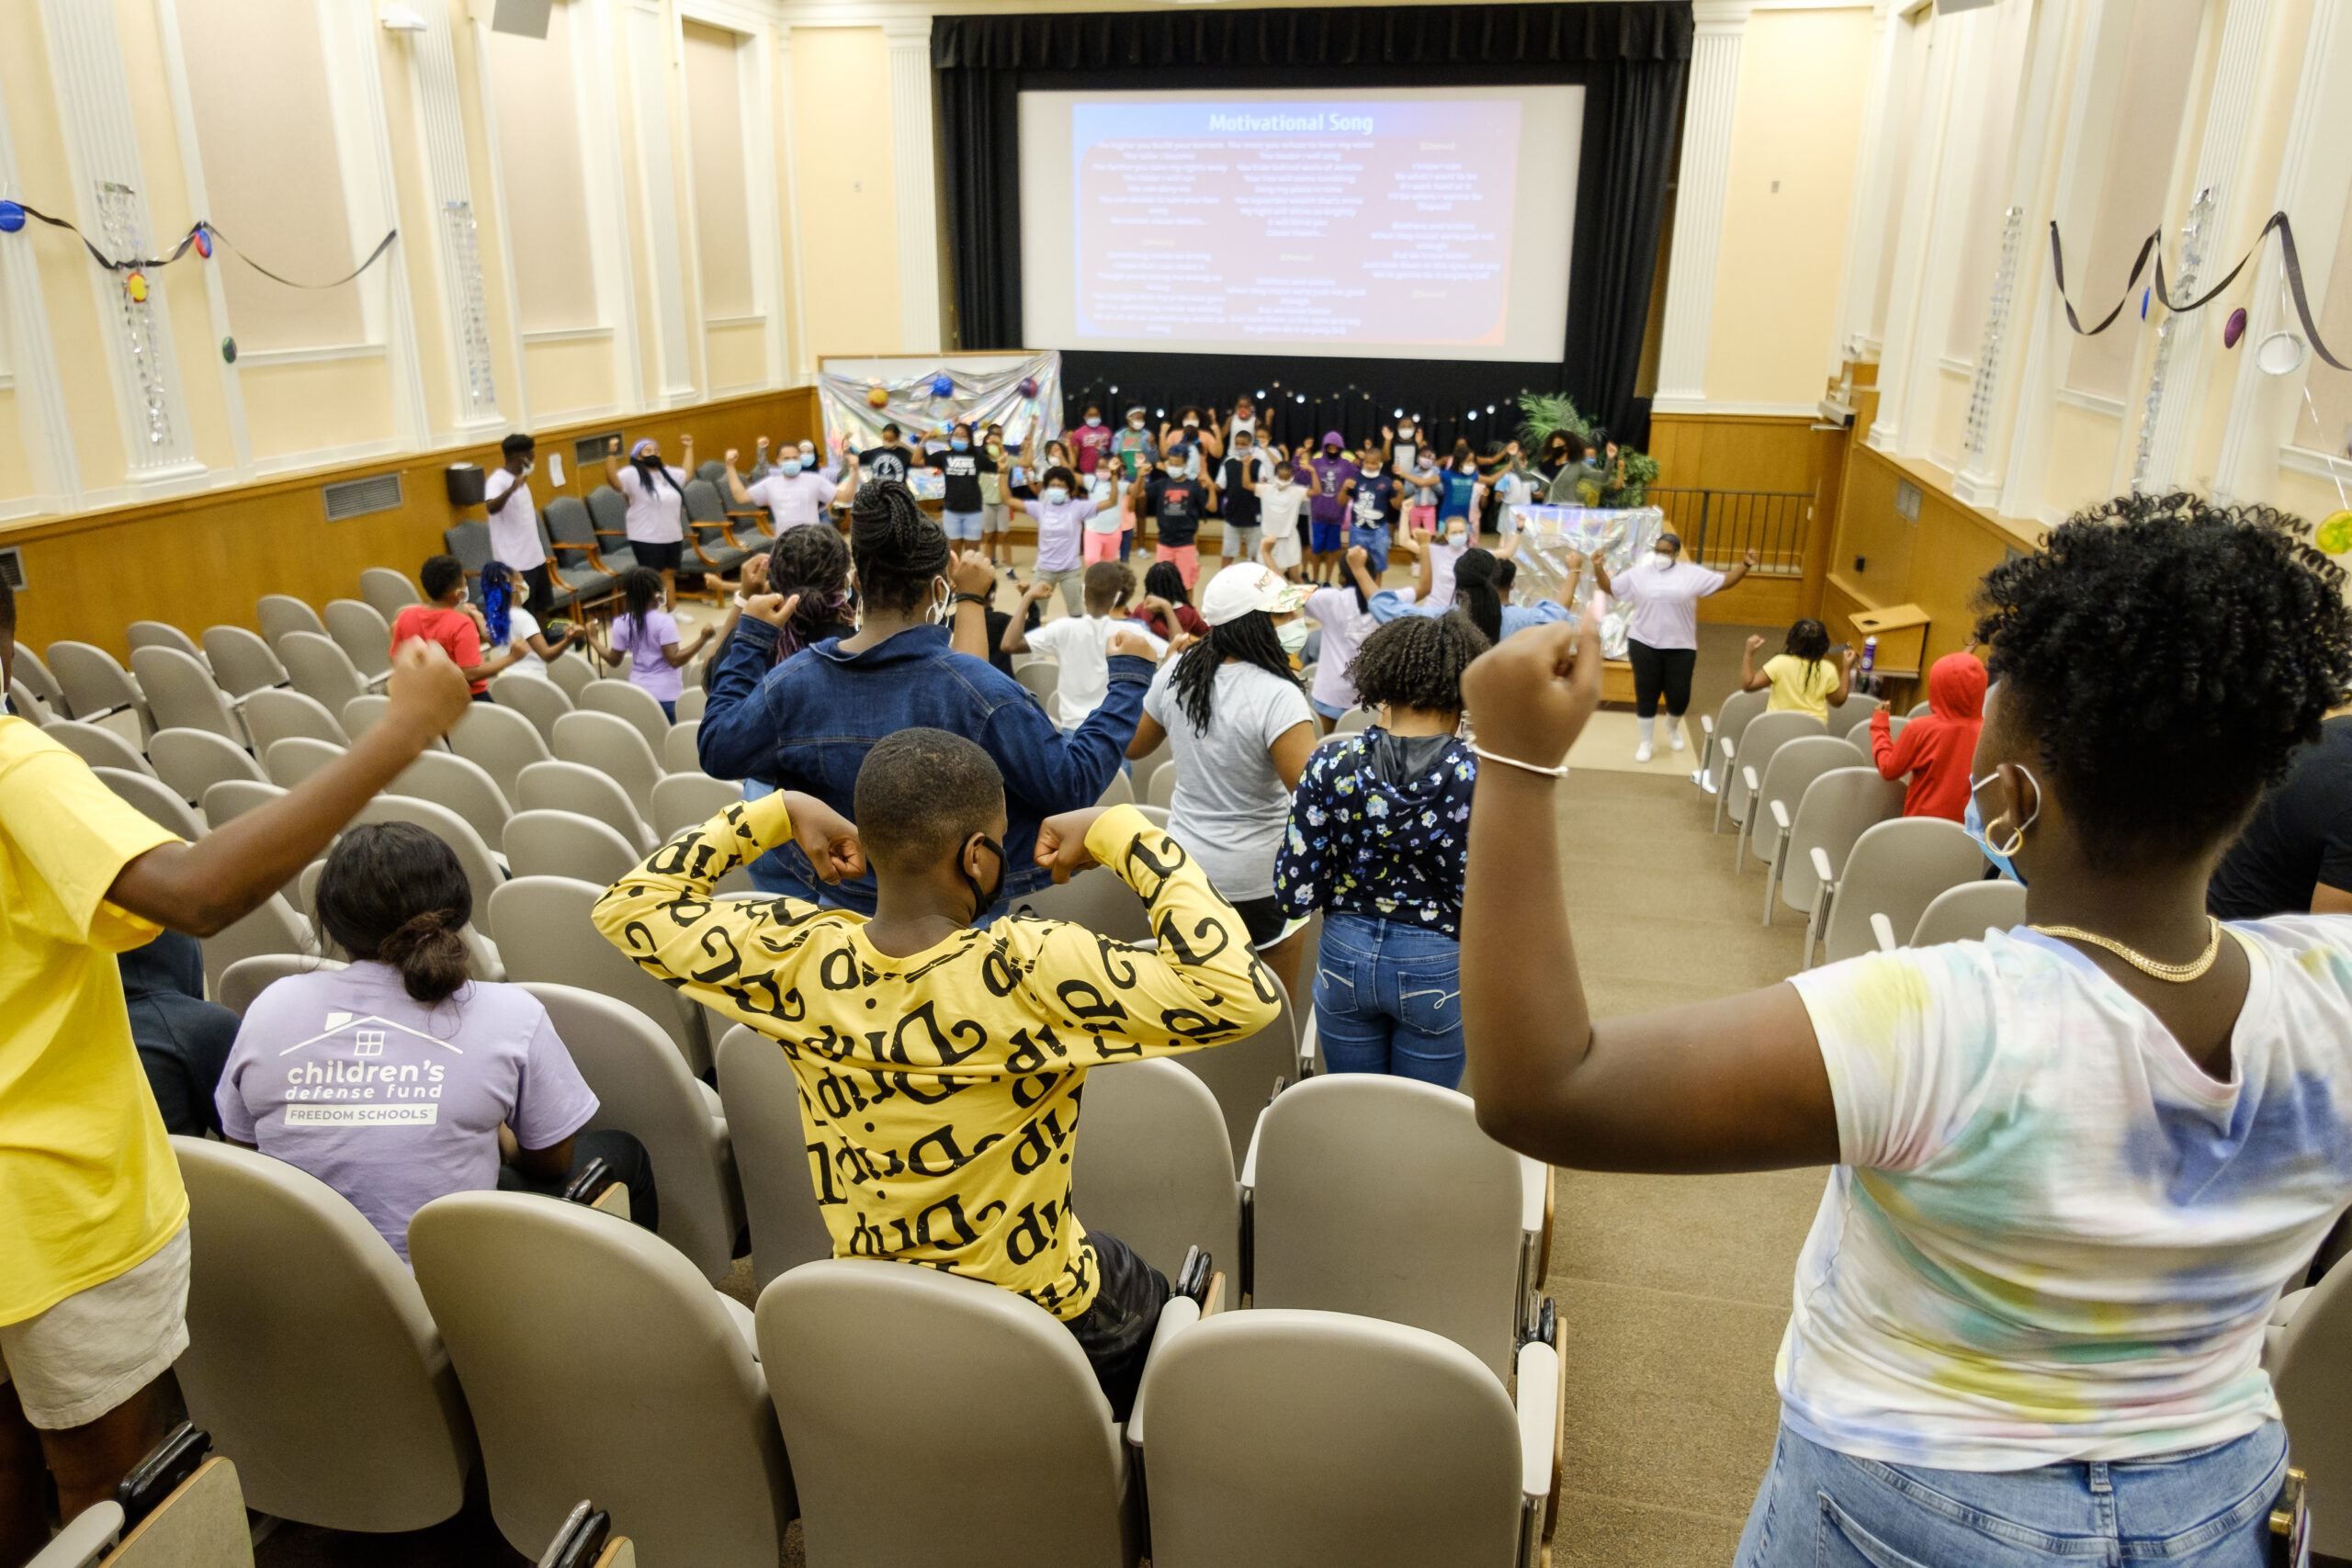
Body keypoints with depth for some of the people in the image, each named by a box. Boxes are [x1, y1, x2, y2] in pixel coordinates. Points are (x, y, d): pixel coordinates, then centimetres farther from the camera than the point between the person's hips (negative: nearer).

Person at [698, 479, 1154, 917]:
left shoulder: (791, 684, -15)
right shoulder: (978, 689, -28)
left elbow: (716, 751, 4)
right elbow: (1072, 784, -23)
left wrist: (750, 638, 13)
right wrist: (1127, 679, -12)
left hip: (838, 900, 4)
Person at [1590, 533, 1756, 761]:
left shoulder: (1692, 573, 2)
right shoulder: (1638, 573, 3)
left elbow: (1724, 581, 4)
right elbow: (1609, 588, 7)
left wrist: (1745, 565, -7)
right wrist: (1599, 568, -8)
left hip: (1680, 647, 0)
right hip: (1644, 645, 0)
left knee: (1679, 695, 3)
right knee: (1646, 695, 4)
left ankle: (1672, 727, 37)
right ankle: (1646, 742, 19)